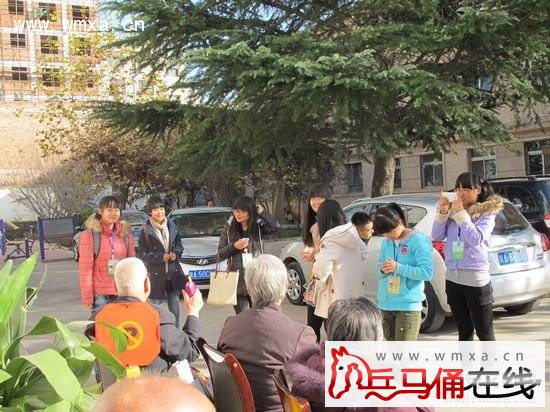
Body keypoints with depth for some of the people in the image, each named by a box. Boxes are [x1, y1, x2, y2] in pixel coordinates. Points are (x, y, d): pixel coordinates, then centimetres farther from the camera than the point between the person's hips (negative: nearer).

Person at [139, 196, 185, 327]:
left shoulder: (172, 227, 6)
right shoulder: (145, 231, -5)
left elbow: (179, 246, 13)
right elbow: (142, 255, -6)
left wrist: (175, 253, -9)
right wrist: (161, 257, -16)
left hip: (173, 273, 3)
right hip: (155, 275, -3)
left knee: (174, 306, 11)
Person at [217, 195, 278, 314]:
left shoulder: (258, 227, 3)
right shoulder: (229, 228, 6)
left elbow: (274, 226, -18)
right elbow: (220, 254, 6)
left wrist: (261, 211, -8)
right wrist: (234, 246, -12)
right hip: (237, 279, 0)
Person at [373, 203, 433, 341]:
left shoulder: (418, 240, -10)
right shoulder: (386, 243, 9)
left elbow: (427, 272, -17)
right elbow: (379, 269, 14)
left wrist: (398, 268, -22)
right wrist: (382, 270, -10)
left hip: (408, 305, -7)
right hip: (386, 304, 7)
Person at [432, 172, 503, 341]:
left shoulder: (487, 213, -6)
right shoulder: (452, 211, 6)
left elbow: (476, 239, -19)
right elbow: (436, 236, 2)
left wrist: (461, 213, -19)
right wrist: (442, 212, -9)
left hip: (476, 280, -5)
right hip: (453, 279, 5)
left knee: (485, 333, 2)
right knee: (464, 332, 16)